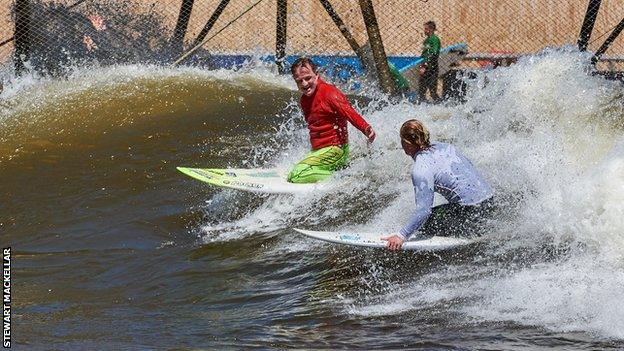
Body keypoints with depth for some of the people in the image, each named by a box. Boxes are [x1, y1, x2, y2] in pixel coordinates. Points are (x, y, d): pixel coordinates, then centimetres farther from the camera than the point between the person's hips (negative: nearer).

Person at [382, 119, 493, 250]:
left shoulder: (421, 170, -16)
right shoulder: (444, 146, 7)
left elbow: (424, 210, -19)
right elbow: (469, 166, 18)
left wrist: (402, 236, -12)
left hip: (471, 209, -9)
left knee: (425, 225, 4)